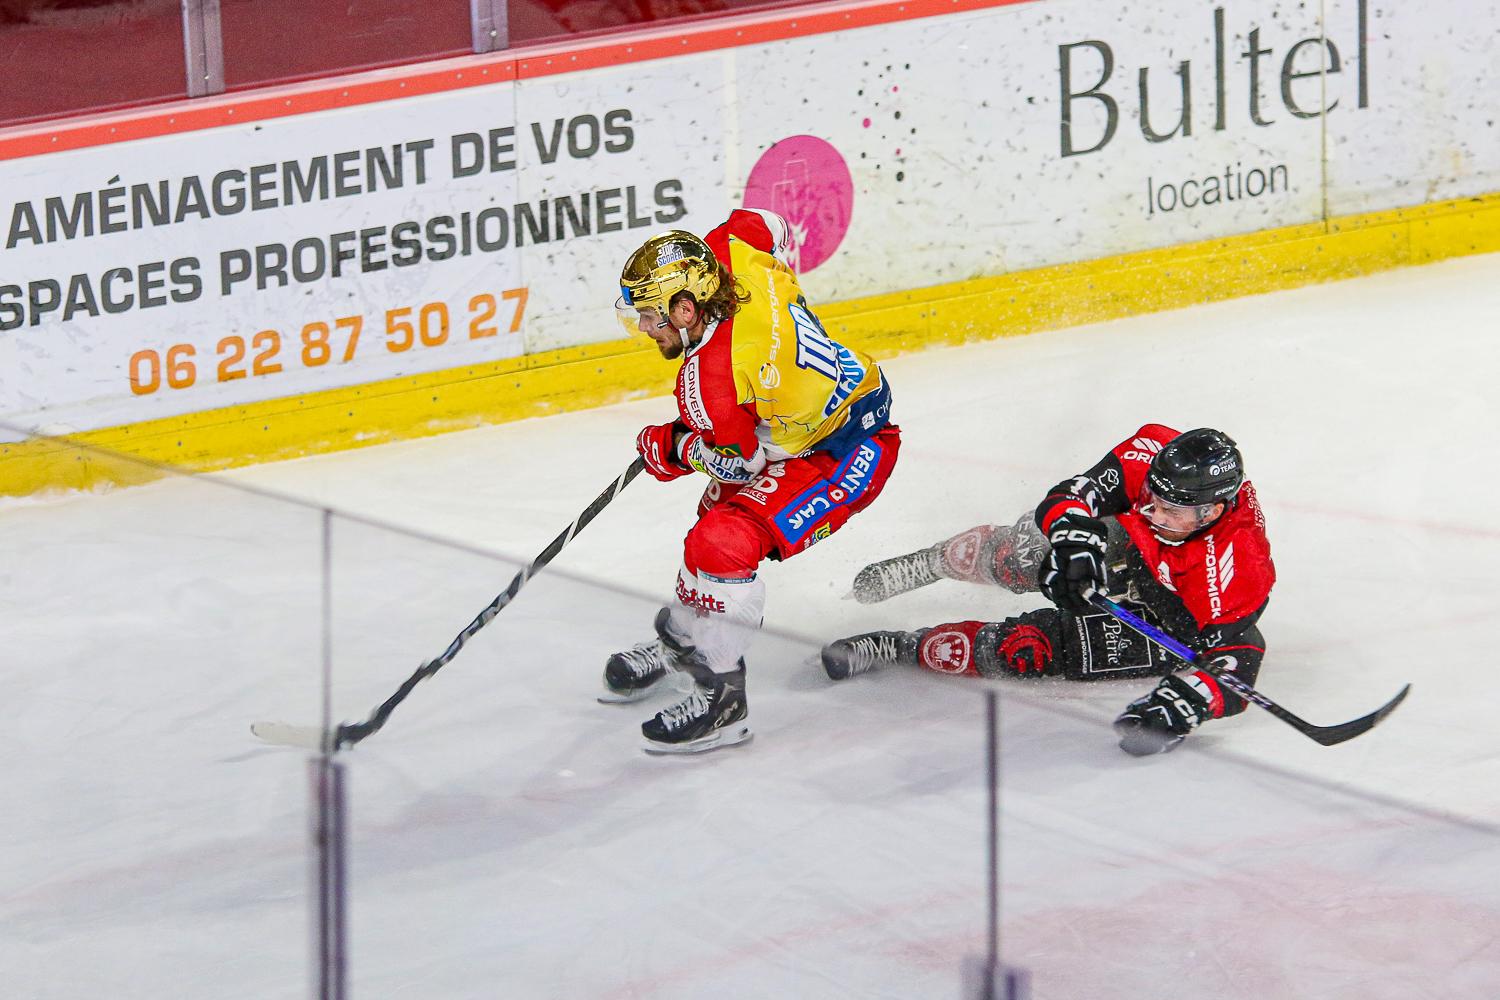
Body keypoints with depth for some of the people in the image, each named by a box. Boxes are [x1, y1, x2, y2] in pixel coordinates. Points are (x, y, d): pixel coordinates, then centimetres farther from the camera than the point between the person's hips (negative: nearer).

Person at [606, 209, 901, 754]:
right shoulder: (733, 254, -14)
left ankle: (720, 699, -14)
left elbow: (739, 462, -17)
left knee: (724, 543, -22)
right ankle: (681, 640, 47)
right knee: (719, 511, 26)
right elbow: (768, 223, 10)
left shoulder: (711, 376, -32)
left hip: (845, 459, -11)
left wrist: (670, 448, 2)